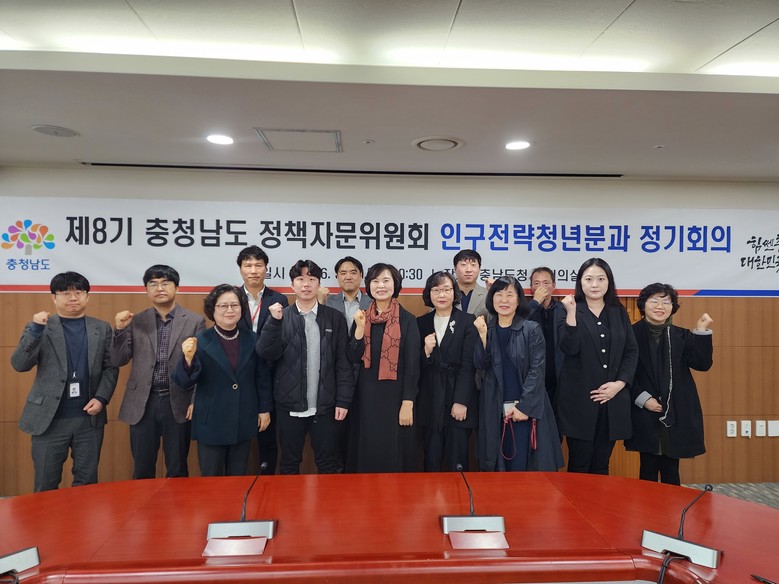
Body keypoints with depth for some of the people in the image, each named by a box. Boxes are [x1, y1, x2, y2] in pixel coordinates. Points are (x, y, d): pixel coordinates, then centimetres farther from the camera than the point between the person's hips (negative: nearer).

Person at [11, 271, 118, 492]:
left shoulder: (102, 328, 6)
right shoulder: (38, 327, 1)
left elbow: (110, 367, 6)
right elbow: (19, 364, -9)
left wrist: (101, 398, -9)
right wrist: (36, 329, -20)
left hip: (89, 418, 1)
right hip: (49, 418, -1)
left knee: (87, 483, 11)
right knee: (46, 485, 9)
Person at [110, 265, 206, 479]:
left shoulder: (195, 321, -1)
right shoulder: (136, 322, 5)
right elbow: (118, 361, 4)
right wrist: (120, 329, -10)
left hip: (178, 403, -2)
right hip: (142, 404, 2)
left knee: (177, 470, 10)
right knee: (142, 470, 12)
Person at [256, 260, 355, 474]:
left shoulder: (335, 318, 1)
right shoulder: (281, 317, 2)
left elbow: (344, 362, 0)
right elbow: (267, 354, -9)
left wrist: (343, 400, -4)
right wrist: (274, 321, -20)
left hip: (325, 406, 0)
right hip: (289, 406, 0)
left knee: (328, 465, 10)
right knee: (289, 464, 14)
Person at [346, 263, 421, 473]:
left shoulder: (407, 320, -5)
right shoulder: (361, 318, 6)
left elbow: (412, 364, -7)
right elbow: (353, 358, 0)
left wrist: (407, 403, -11)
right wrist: (360, 327, -12)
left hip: (395, 395, -3)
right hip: (366, 396, 3)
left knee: (395, 453, 4)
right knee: (366, 453, 10)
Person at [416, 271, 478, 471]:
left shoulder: (467, 321, -1)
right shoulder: (421, 323, 8)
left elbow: (468, 366, -5)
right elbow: (416, 367, 8)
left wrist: (461, 402, -10)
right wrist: (426, 352, -12)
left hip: (458, 399, -2)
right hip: (430, 402, 3)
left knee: (457, 461, 3)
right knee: (431, 461, 7)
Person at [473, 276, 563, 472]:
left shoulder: (531, 329, -4)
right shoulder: (487, 329, 7)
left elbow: (536, 370, -8)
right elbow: (481, 364, -2)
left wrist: (523, 406, -13)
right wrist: (483, 335, -13)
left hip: (525, 408, -3)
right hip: (494, 408, 3)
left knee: (520, 464, -1)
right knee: (497, 464, 8)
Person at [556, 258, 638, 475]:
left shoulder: (619, 312, 10)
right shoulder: (570, 312, 0)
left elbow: (632, 352, 8)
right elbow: (569, 348, -14)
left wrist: (619, 383, -5)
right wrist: (572, 313, -23)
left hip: (613, 399, 3)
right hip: (580, 399, -3)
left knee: (601, 465, 11)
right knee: (579, 465, 2)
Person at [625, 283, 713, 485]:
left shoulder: (681, 336, 9)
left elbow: (702, 364, -3)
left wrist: (702, 331, -11)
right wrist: (643, 399, -11)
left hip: (676, 415, 3)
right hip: (645, 415, -2)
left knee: (671, 471, 9)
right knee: (648, 469, 5)